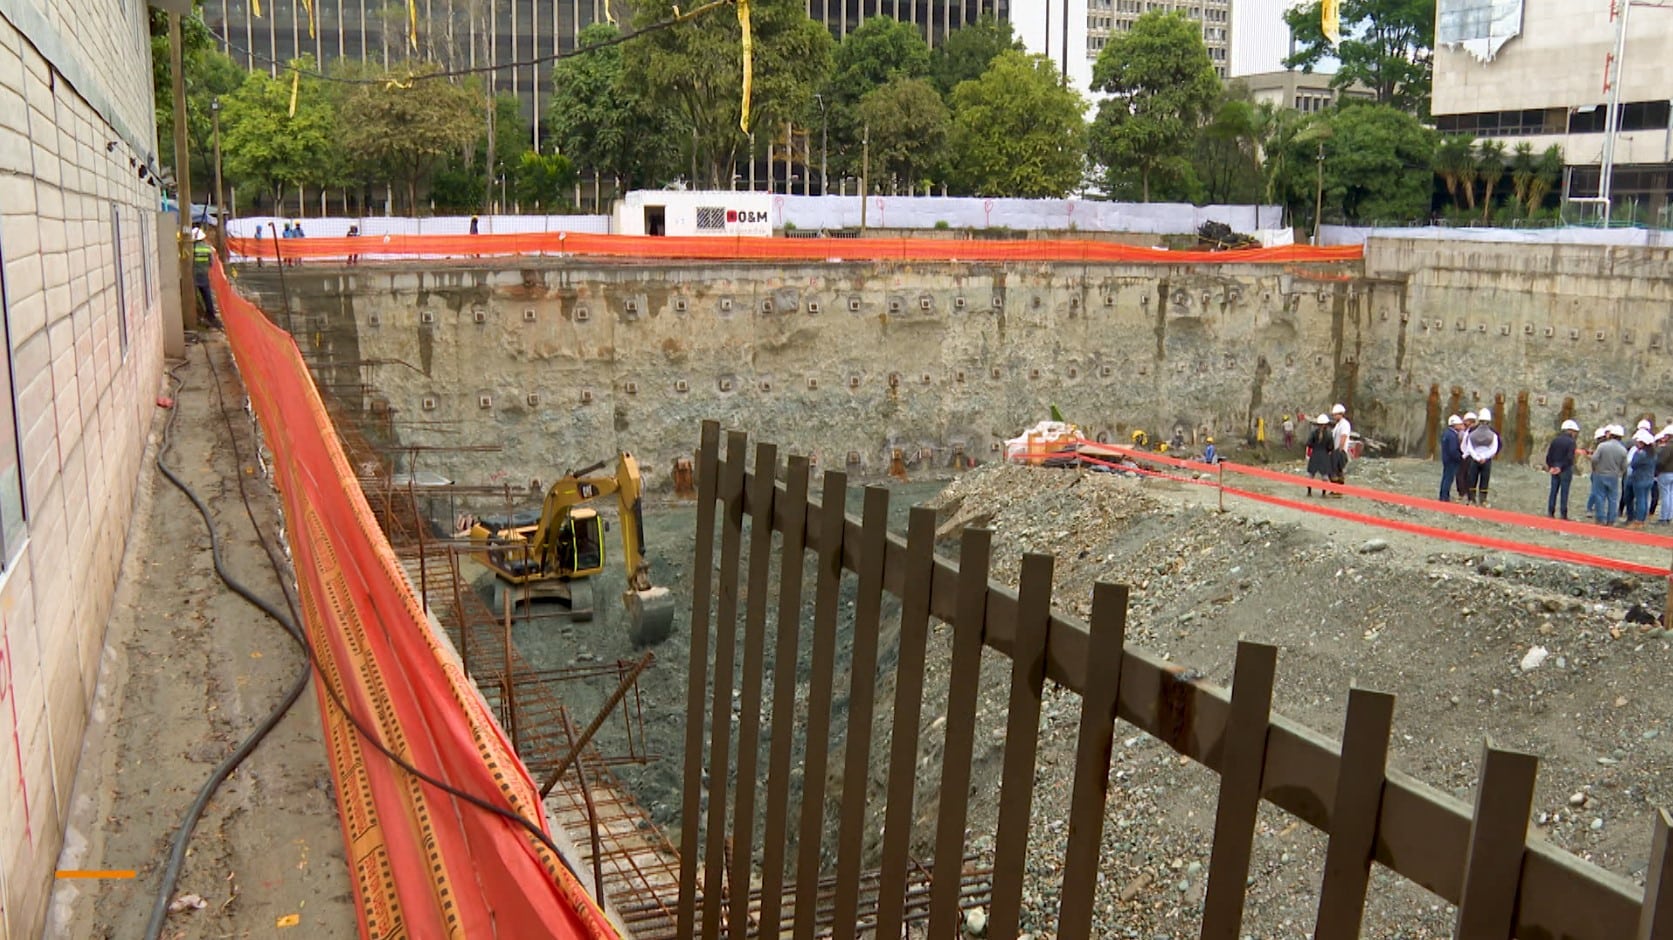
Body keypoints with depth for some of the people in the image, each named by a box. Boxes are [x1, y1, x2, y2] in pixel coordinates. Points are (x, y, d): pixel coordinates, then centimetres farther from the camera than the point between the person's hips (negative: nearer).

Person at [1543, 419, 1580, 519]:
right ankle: (1563, 515, 2)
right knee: (1564, 492, -1)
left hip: (1554, 469, 5)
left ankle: (1550, 512, 9)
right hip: (1566, 470, -5)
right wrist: (1561, 467, -11)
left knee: (1553, 491, 9)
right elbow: (1569, 458, -18)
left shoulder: (1555, 440, 6)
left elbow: (1549, 454, 3)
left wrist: (1550, 466, 7)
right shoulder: (1571, 442, -12)